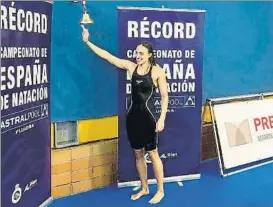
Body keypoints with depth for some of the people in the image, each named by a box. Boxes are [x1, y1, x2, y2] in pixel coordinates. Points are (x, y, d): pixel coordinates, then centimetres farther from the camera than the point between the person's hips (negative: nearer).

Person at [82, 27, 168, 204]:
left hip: (148, 115, -5)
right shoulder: (131, 66, 3)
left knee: (153, 154, 3)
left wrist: (162, 118, -13)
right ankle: (144, 188, 28)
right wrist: (87, 42, -2)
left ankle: (160, 191, 17)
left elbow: (164, 96, -6)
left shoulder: (157, 71, -8)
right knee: (138, 154, 13)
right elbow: (107, 56, 2)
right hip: (133, 115, 5)